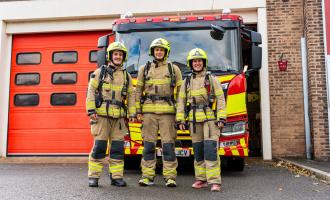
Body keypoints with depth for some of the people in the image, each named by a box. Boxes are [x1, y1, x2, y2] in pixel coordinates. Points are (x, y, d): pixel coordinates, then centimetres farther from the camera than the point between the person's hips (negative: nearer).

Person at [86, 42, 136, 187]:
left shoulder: (126, 76, 16)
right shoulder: (100, 72, 7)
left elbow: (131, 96, 15)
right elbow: (91, 92, 1)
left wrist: (132, 114, 7)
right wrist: (91, 110, -7)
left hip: (119, 116, 3)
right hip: (102, 115, -3)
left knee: (118, 147, 4)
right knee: (99, 146, -3)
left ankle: (116, 177, 12)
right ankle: (93, 177, 7)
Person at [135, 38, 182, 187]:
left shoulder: (174, 69, 11)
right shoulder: (144, 69, 13)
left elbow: (180, 92, 8)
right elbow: (138, 91, 11)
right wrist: (138, 110, 3)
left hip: (167, 111, -1)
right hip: (149, 111, 1)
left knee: (168, 144, -2)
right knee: (148, 144, 3)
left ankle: (170, 176, 6)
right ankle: (147, 176, 11)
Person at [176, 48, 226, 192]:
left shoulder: (212, 79, 7)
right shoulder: (187, 82, 15)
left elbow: (220, 99, 1)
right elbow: (181, 101, 11)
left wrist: (221, 118, -9)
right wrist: (180, 120, 2)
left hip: (210, 118, -3)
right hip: (194, 120, 3)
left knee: (210, 149, -11)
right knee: (198, 150, 7)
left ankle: (215, 181, -8)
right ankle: (201, 179, 17)